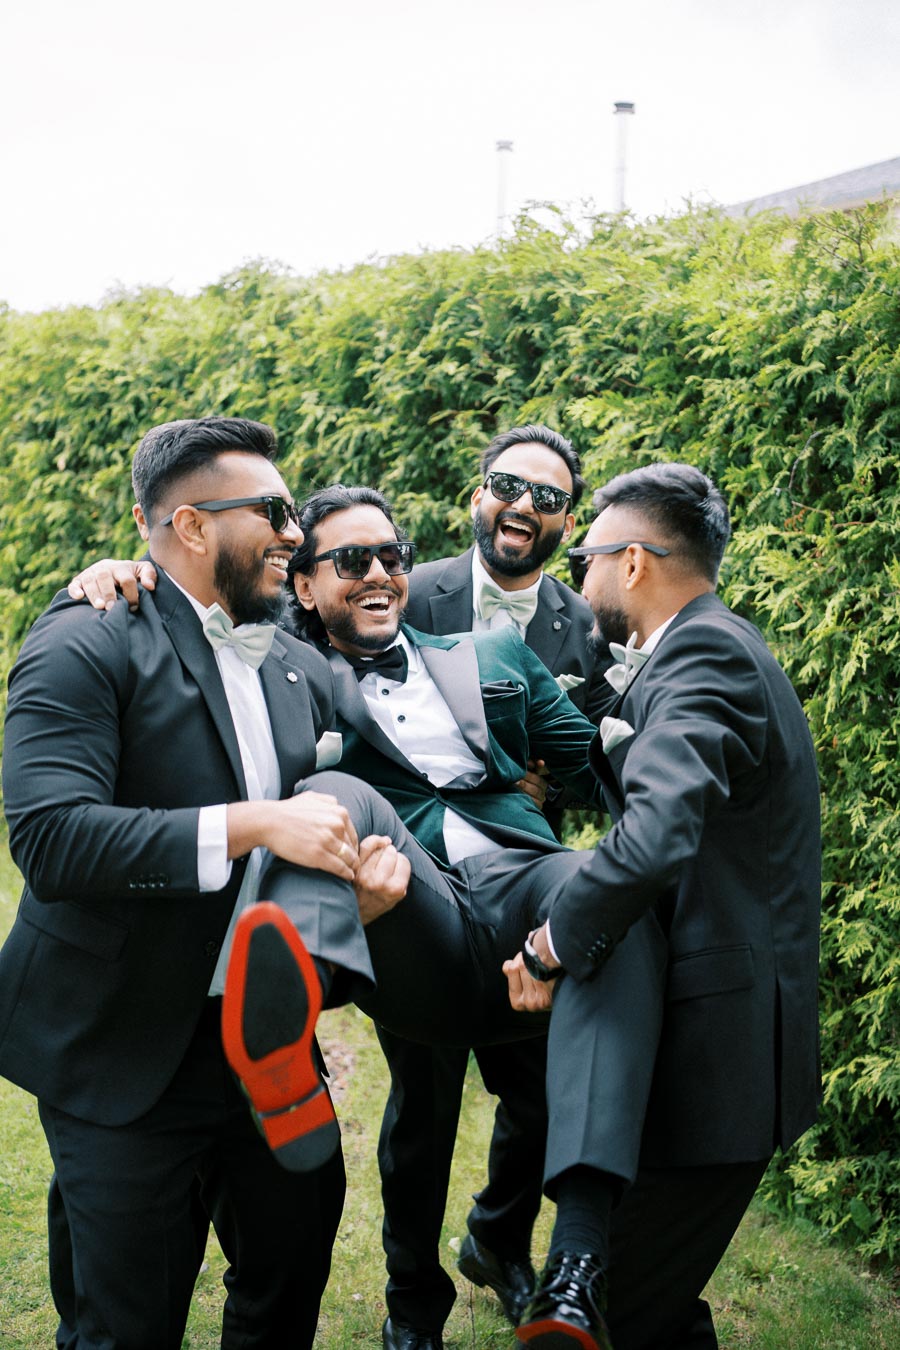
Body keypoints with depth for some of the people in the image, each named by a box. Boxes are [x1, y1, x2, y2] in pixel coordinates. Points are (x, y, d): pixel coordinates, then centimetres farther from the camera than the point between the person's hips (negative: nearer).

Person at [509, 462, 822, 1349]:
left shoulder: (702, 653, -18)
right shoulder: (716, 646, 15)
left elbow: (654, 837, -33)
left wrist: (555, 940, -21)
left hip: (714, 1048, -10)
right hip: (723, 1040, 10)